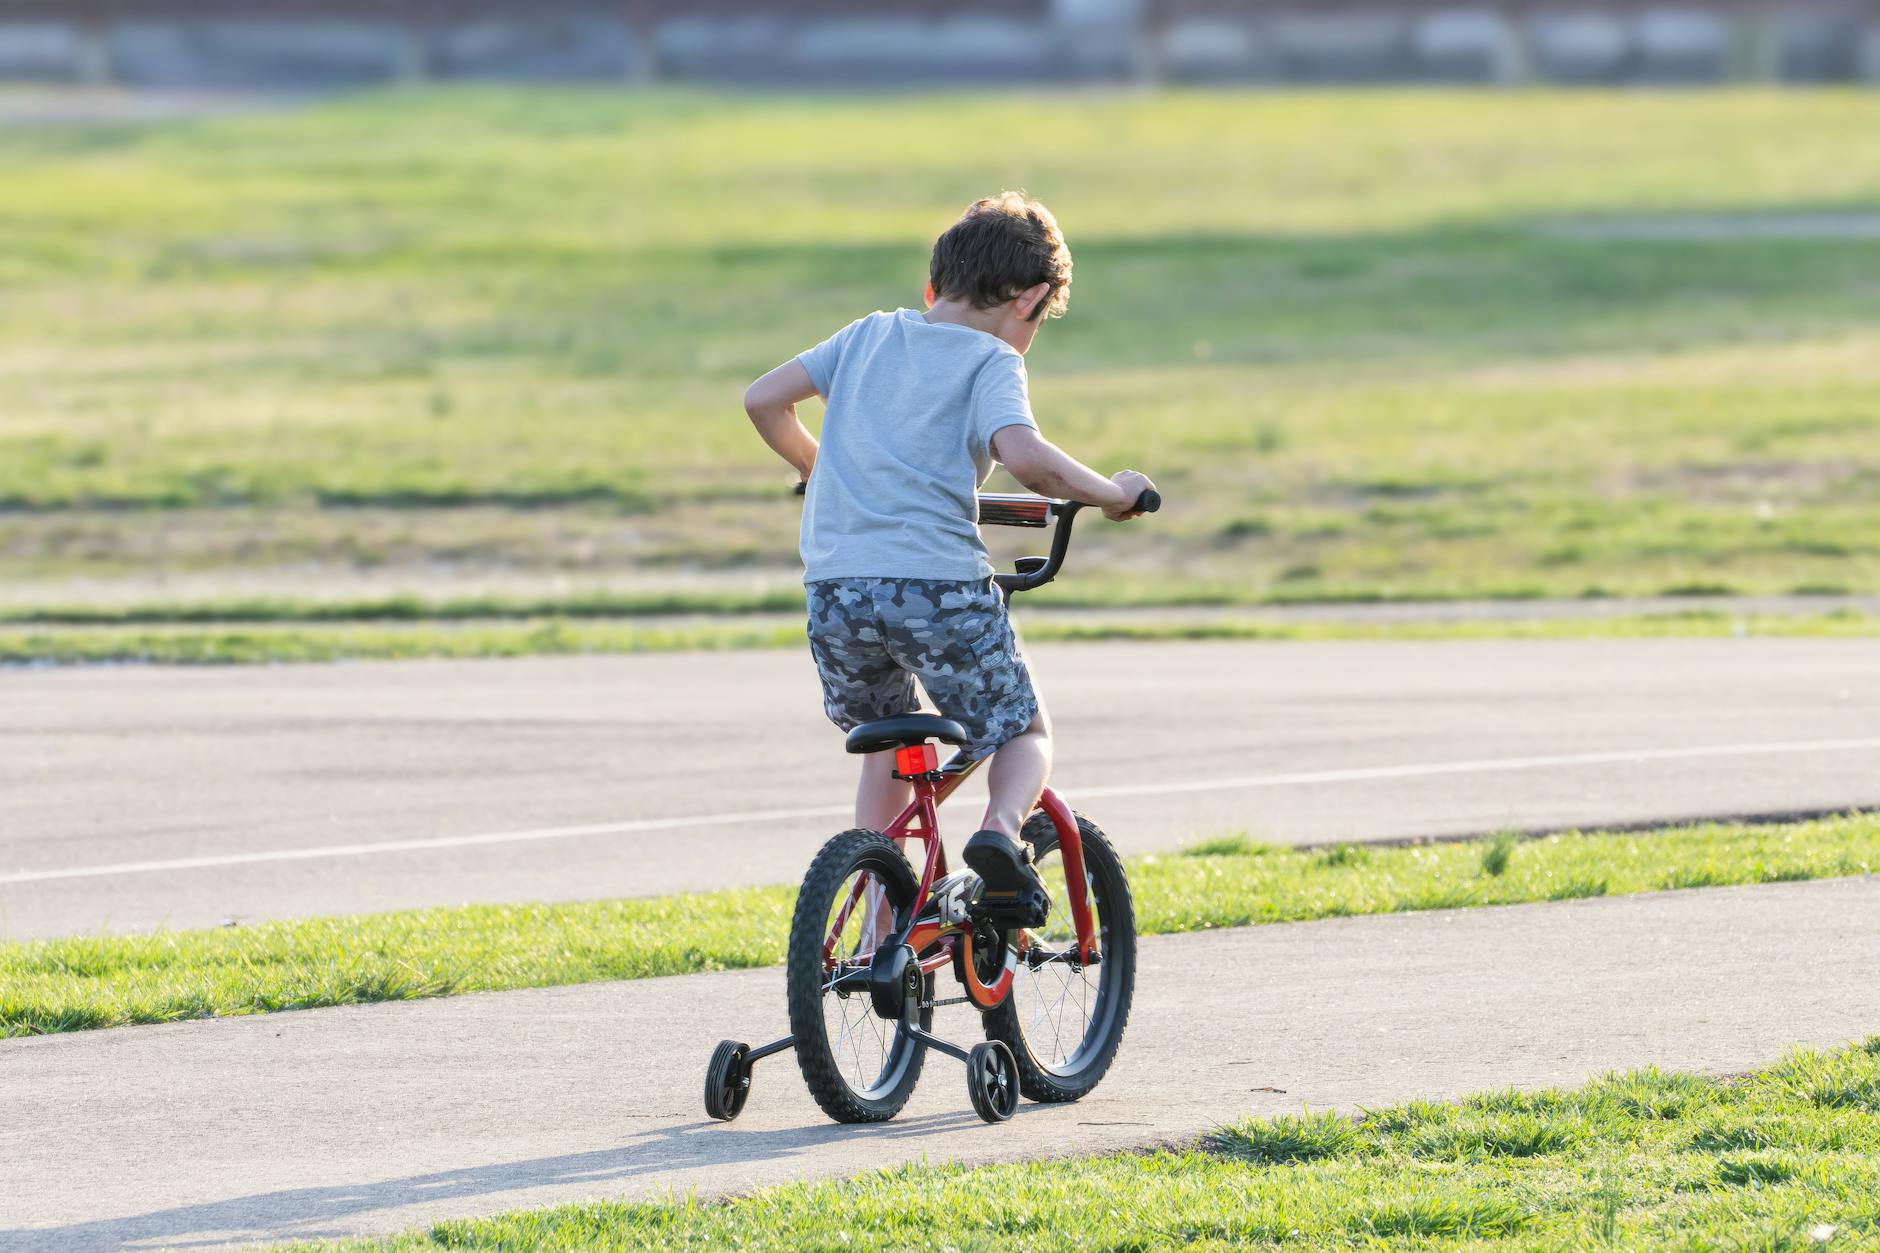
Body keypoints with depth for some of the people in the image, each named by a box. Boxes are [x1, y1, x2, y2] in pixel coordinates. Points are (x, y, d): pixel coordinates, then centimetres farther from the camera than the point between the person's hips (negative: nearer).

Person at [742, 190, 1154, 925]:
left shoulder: (869, 336, 18)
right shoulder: (990, 362, 2)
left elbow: (764, 400, 16)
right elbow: (1026, 457, -16)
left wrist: (817, 467, 33)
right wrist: (1109, 495, -1)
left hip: (834, 588, 5)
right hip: (937, 587, -5)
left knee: (888, 743, 28)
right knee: (1025, 732, 16)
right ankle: (1000, 830, -16)